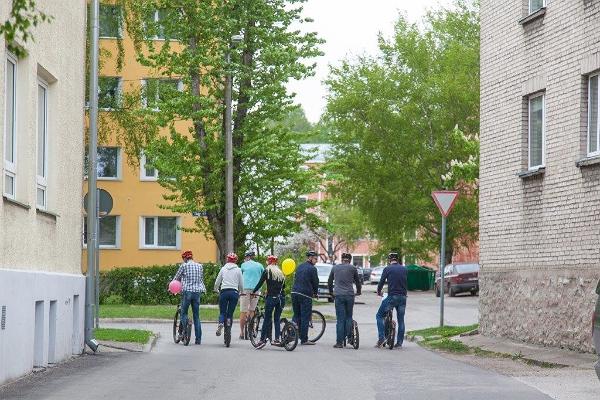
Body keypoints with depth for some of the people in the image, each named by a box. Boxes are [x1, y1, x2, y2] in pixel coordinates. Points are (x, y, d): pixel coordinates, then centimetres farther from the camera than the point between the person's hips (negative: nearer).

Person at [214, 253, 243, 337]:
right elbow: (241, 284, 7)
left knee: (222, 312, 7)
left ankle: (220, 323, -22)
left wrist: (216, 290, 29)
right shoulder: (238, 270, 5)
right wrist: (240, 292, 26)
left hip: (224, 292, 0)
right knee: (230, 313, 8)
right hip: (234, 292, 0)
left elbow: (217, 282, 10)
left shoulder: (223, 269, 8)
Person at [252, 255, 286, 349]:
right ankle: (277, 339, 0)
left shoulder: (267, 271, -1)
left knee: (267, 319, 0)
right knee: (277, 319, 9)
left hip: (271, 297, -4)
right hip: (281, 298, 4)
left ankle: (262, 339, 0)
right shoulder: (280, 273, 14)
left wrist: (253, 292, 9)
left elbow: (260, 283, -3)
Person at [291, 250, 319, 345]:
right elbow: (315, 282, -3)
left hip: (294, 292, 7)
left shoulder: (300, 266, 16)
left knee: (296, 315, 17)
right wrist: (315, 293, 15)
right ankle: (304, 339, 1)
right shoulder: (312, 268, -6)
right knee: (305, 317, -1)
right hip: (305, 295, -7)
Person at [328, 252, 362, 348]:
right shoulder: (352, 268, 6)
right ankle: (349, 338, 7)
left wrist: (331, 292, 38)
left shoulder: (335, 268, 12)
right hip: (350, 295, -1)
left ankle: (339, 342, -3)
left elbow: (329, 282, 22)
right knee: (348, 317, 13)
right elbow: (357, 281, 16)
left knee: (340, 319, 0)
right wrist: (358, 292, 34)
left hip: (338, 295, 1)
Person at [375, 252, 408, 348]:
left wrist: (379, 292, 18)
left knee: (379, 316, 9)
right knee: (401, 320, 12)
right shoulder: (404, 269, 9)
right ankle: (399, 342, 12)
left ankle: (381, 338, -3)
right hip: (403, 297, 4)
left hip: (392, 297, -4)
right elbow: (405, 282, 15)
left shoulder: (387, 269, -4)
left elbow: (382, 282, -1)